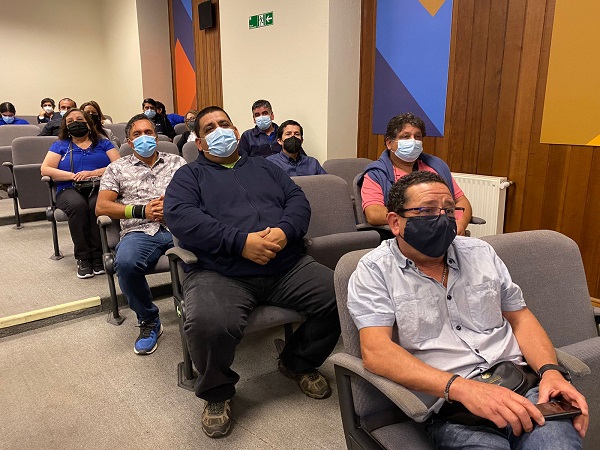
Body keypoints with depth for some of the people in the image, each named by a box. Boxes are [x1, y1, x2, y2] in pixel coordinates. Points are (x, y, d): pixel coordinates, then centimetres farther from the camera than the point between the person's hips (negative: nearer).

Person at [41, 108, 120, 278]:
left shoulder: (103, 143, 19)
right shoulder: (60, 145, 21)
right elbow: (45, 169, 6)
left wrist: (93, 173, -11)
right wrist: (73, 175, -8)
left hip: (100, 188, 0)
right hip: (70, 190, 1)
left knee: (97, 205, -37)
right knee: (77, 205, -37)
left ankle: (98, 255, -27)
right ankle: (82, 258, -28)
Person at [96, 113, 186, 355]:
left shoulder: (176, 161, 23)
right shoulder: (117, 168, 21)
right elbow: (101, 207, 9)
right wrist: (141, 211, -3)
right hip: (139, 232, 0)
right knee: (125, 263, -36)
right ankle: (148, 321, -9)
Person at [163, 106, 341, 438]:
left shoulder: (265, 168, 26)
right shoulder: (189, 175, 14)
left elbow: (298, 200, 13)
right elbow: (179, 215, -6)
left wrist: (285, 231, -11)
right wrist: (240, 241, -17)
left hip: (287, 266, 4)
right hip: (219, 272, -3)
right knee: (208, 323, -34)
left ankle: (298, 362, 13)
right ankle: (217, 392, 1)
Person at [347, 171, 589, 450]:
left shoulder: (480, 252, 15)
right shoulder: (373, 271, -2)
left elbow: (520, 318, 19)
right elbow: (375, 351, -14)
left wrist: (552, 371, -1)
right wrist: (462, 388, -24)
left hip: (523, 386, 4)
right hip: (449, 409, -3)